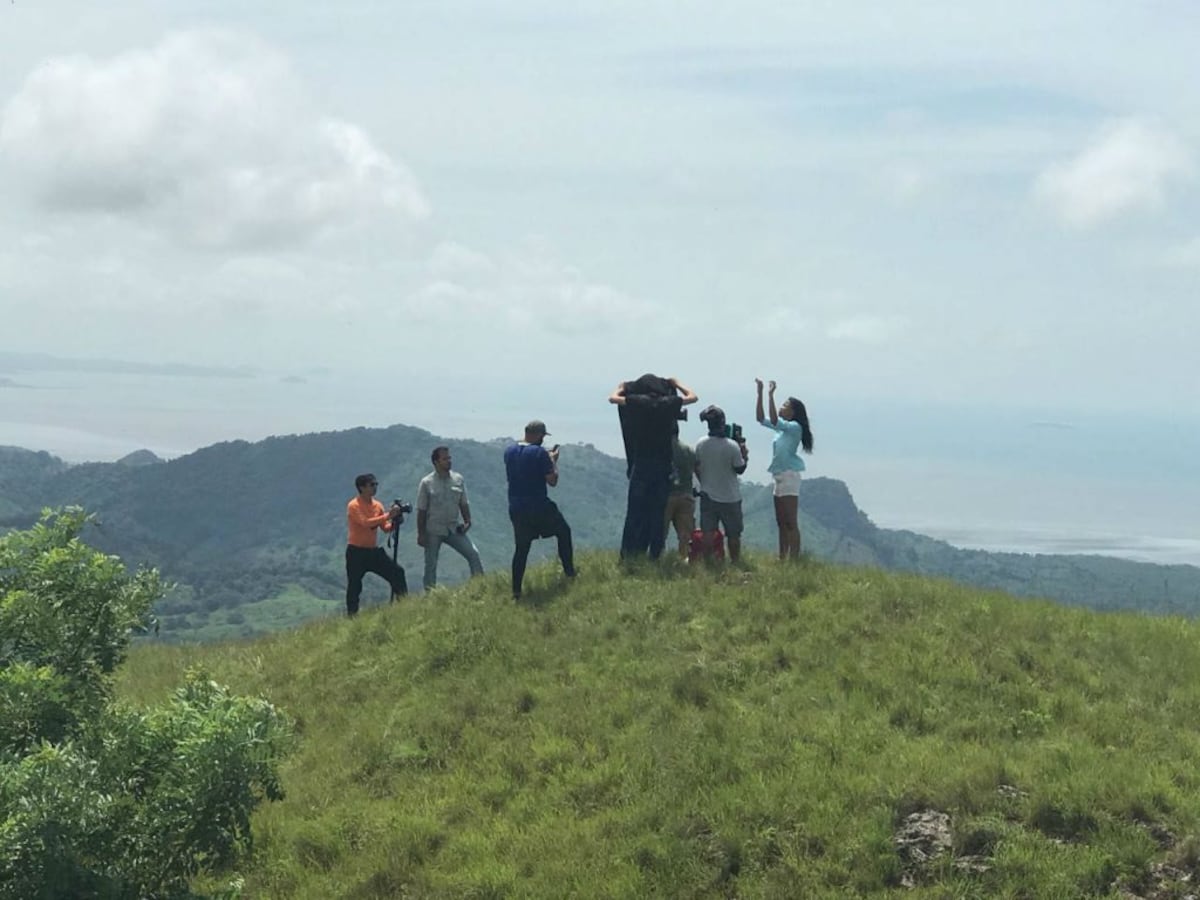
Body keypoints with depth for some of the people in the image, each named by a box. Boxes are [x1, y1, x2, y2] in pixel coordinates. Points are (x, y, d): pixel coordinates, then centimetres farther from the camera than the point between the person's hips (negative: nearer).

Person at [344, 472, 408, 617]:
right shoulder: (354, 506, -12)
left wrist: (394, 523, -12)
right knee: (354, 586, -3)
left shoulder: (377, 505, 8)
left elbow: (385, 527, 10)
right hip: (356, 552, -6)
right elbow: (366, 522, -28)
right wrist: (388, 515, -29)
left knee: (397, 571, -1)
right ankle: (352, 615, 7)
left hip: (373, 551, 6)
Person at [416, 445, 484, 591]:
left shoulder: (458, 479, 2)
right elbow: (421, 510, -5)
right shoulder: (426, 483, -7)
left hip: (453, 529, 3)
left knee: (473, 553, -9)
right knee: (431, 565, 3)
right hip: (433, 531, -3)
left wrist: (467, 521, -3)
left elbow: (463, 504, 11)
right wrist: (421, 534, -7)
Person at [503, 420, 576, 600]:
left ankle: (516, 591, 5)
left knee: (521, 548, 12)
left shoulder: (509, 451, 5)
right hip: (539, 507, -5)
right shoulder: (539, 453, -14)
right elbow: (552, 481, -11)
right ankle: (569, 573, 20)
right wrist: (553, 460, 4)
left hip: (516, 509, 5)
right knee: (564, 532, 19)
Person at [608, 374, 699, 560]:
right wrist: (677, 384, 29)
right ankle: (655, 554, 4)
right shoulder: (669, 402, -1)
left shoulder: (637, 402, -5)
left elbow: (612, 397, 9)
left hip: (641, 464, -1)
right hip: (663, 466, 1)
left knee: (636, 511, 4)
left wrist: (621, 388, 28)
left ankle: (630, 554, 2)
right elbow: (692, 397, 16)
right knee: (659, 512, 5)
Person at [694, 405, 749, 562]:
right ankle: (735, 562, 16)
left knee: (708, 532, 4)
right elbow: (740, 469, -7)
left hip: (708, 495, 2)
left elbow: (696, 468, 4)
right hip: (730, 497, -2)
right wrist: (744, 456, 9)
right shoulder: (732, 446, -17)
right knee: (733, 534, 10)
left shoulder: (700, 444, -7)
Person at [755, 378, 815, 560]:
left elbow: (774, 420, -26)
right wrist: (760, 394, 7)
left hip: (789, 475, -10)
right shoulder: (782, 428, 15)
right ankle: (782, 558, 15)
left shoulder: (795, 427, -10)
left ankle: (794, 560, -13)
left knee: (791, 523, -11)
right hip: (779, 476, 10)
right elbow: (761, 418, 15)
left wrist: (770, 395, -25)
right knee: (781, 522, 11)